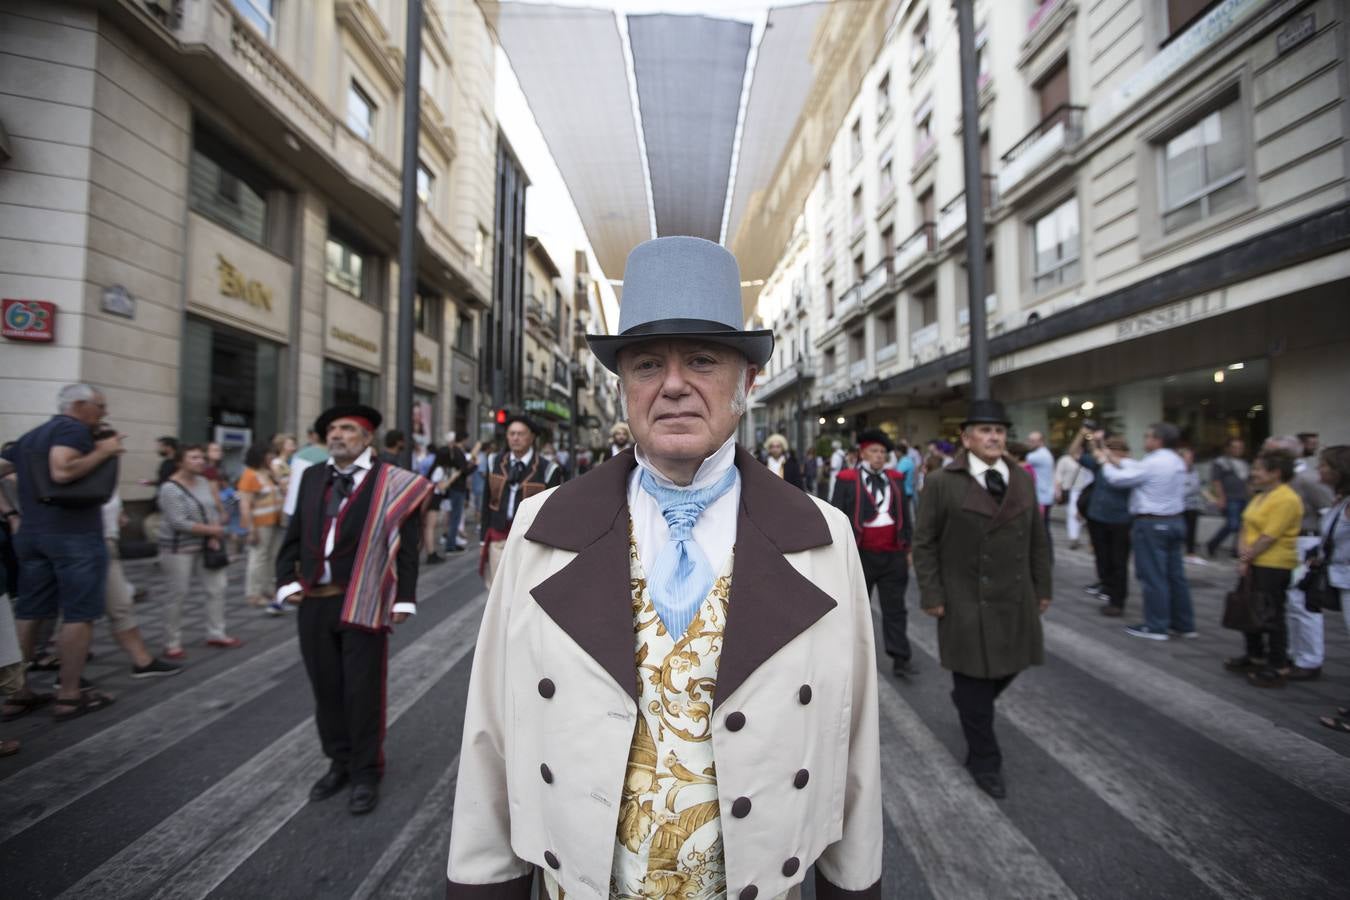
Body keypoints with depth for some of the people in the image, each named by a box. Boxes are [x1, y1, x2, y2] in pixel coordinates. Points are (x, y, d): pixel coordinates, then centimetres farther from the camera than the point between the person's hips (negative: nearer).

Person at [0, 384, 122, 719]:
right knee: (79, 615, -2)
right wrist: (103, 452, -14)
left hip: (30, 533, 9)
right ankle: (68, 697, 2)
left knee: (28, 613, 14)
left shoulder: (30, 436, 17)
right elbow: (62, 472, -26)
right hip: (74, 534, -9)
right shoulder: (73, 428, -10)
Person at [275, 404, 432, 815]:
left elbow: (406, 546, -9)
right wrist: (287, 581, 4)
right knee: (326, 688, 17)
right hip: (313, 603, 5)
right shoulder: (312, 476, 9)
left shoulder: (391, 482, -7)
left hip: (362, 604, -5)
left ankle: (366, 773, 24)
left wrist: (403, 599, -12)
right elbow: (294, 534, 14)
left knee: (362, 691, 5)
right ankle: (340, 762, 36)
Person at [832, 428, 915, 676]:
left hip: (893, 555, 3)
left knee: (895, 608, 6)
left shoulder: (895, 478, 8)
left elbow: (905, 515, 13)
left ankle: (900, 659, 11)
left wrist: (908, 547, 13)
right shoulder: (847, 479, -5)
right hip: (860, 555, -3)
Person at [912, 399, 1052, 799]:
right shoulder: (942, 482, -9)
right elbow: (924, 542, -7)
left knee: (1008, 666, 15)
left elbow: (1037, 538, 12)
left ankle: (967, 700, 46)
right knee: (975, 682, 6)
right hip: (966, 605, -5)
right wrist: (931, 595, -10)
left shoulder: (1023, 479, 7)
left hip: (1015, 601, 5)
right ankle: (984, 762, 24)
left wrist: (1042, 587, 10)